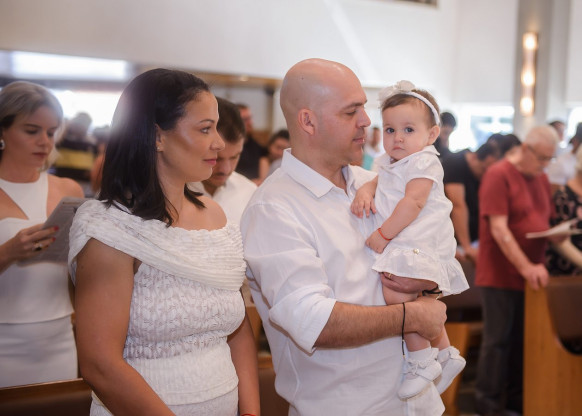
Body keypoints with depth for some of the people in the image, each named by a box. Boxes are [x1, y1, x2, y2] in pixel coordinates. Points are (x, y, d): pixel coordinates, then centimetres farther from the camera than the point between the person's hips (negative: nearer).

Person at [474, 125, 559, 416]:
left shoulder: (541, 178, 11)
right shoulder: (498, 175, -13)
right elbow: (498, 228, -19)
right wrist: (526, 267, -24)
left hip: (531, 275, 7)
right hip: (501, 275, -7)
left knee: (523, 339, 12)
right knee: (498, 339, -1)